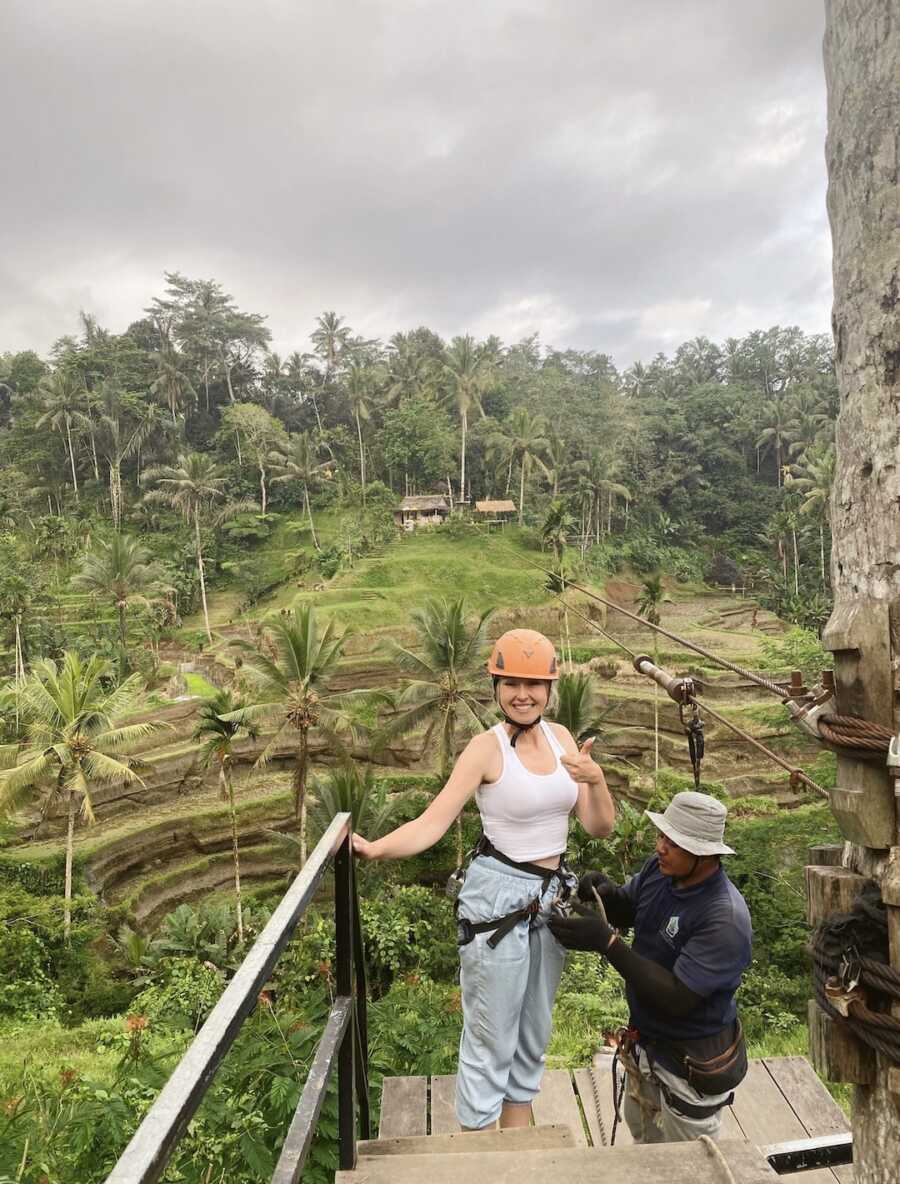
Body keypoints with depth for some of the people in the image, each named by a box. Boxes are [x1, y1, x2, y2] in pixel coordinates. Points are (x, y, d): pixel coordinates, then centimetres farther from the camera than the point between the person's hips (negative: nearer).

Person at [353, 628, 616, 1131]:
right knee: (491, 1037, 9)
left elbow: (600, 827, -3)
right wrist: (374, 849, -40)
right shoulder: (486, 749, -17)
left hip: (553, 897, 6)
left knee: (534, 1031, 23)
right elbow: (432, 824, -23)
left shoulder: (561, 737, -1)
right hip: (499, 900, -6)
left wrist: (596, 780, -23)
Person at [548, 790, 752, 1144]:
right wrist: (607, 894, -17)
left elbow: (677, 999, -33)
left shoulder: (725, 918, -33)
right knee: (644, 1142, 29)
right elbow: (626, 912, 7)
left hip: (689, 1064, -7)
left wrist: (607, 942, -35)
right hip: (645, 1045, 7)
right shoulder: (659, 869, -12)